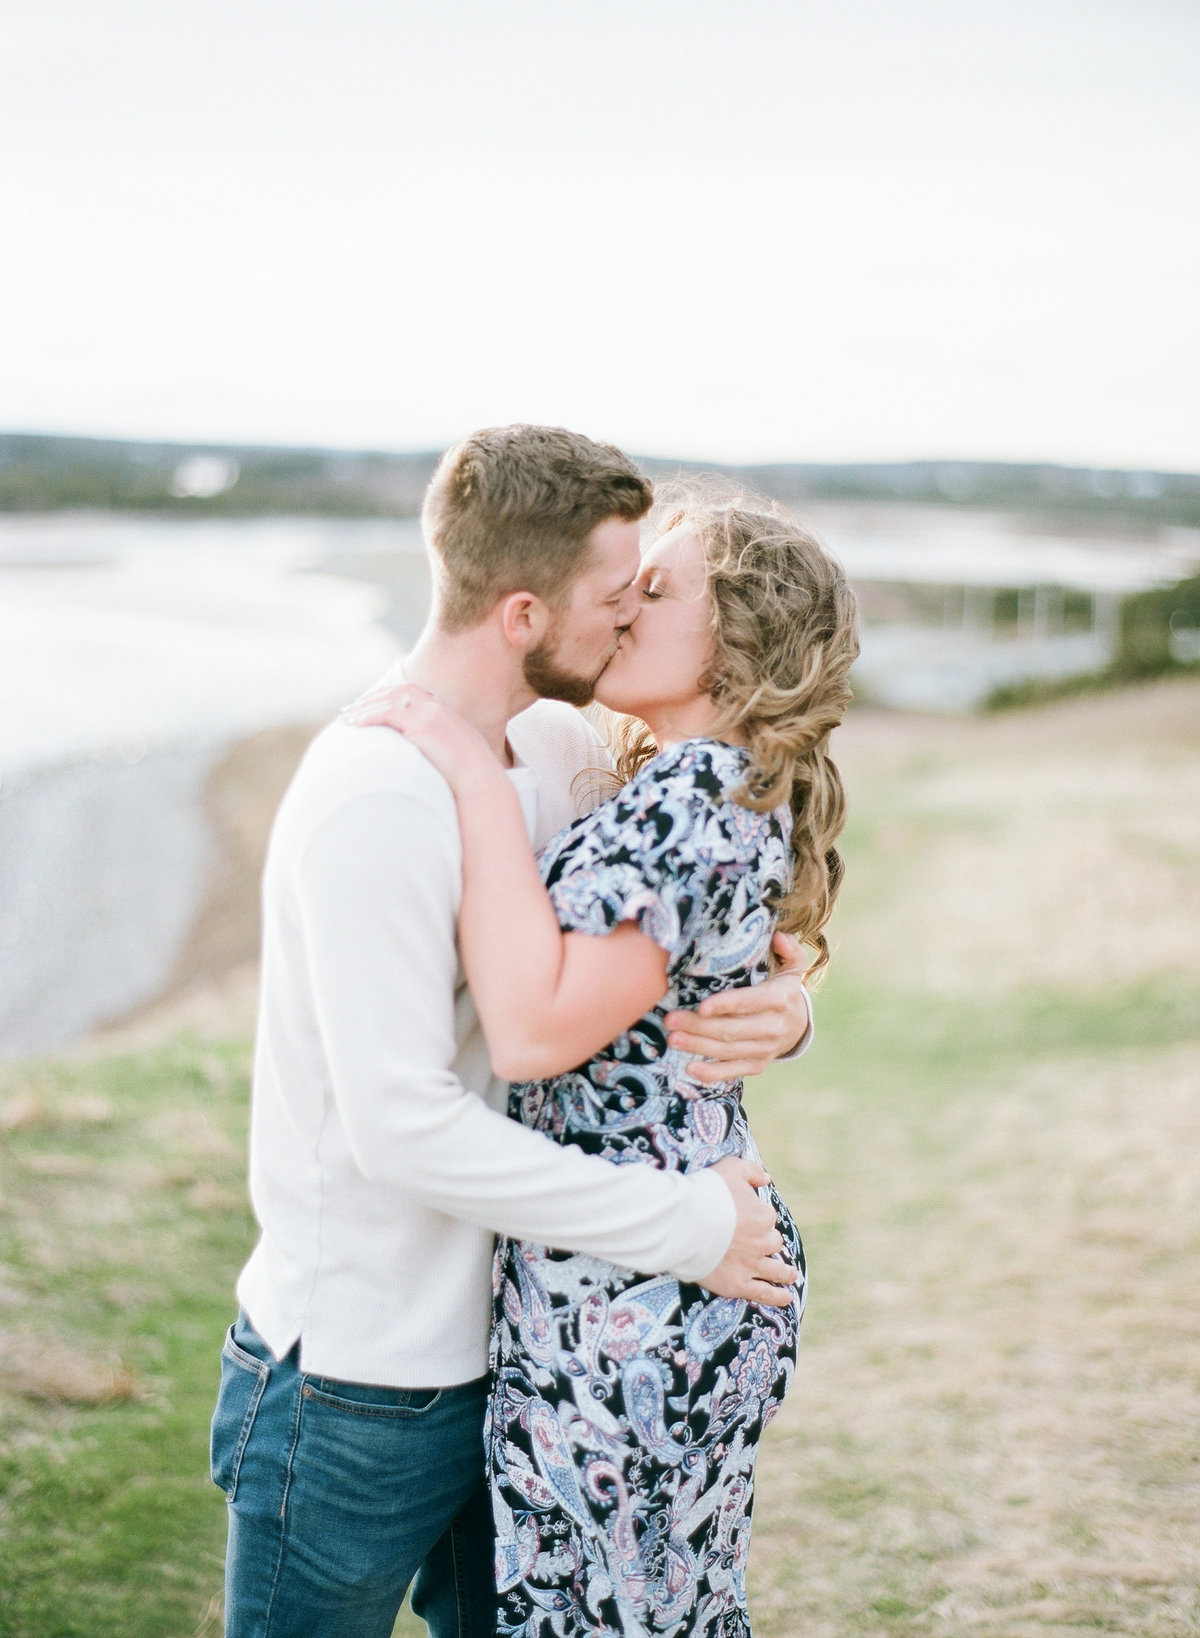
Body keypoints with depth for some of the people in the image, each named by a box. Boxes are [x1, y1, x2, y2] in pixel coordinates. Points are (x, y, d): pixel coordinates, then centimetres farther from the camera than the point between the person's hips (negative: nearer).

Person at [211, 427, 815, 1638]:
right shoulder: (375, 800, -23)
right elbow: (402, 1124, -27)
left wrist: (784, 1002, -12)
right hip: (355, 1386, -8)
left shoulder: (559, 753, 3)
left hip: (501, 1349, 8)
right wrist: (686, 1225, -22)